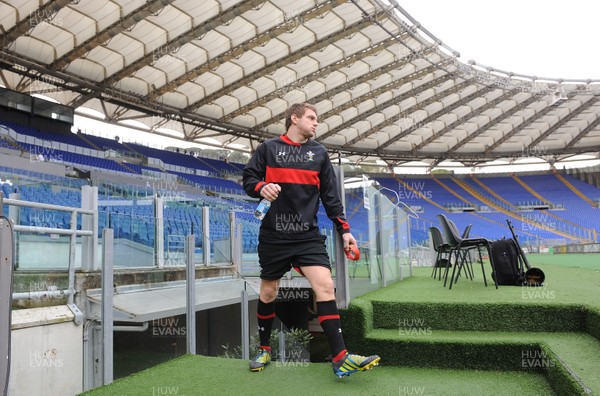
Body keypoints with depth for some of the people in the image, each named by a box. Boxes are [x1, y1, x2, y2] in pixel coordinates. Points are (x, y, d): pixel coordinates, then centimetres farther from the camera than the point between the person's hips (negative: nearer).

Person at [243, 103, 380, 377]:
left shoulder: (319, 153, 11)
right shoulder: (268, 148, 5)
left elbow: (330, 197, 12)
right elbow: (249, 179, 3)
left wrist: (344, 230, 6)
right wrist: (261, 187, -21)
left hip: (308, 235, 1)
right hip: (273, 236, -1)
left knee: (325, 286, -15)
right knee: (268, 293, 9)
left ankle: (340, 359, -10)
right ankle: (264, 350, 30)